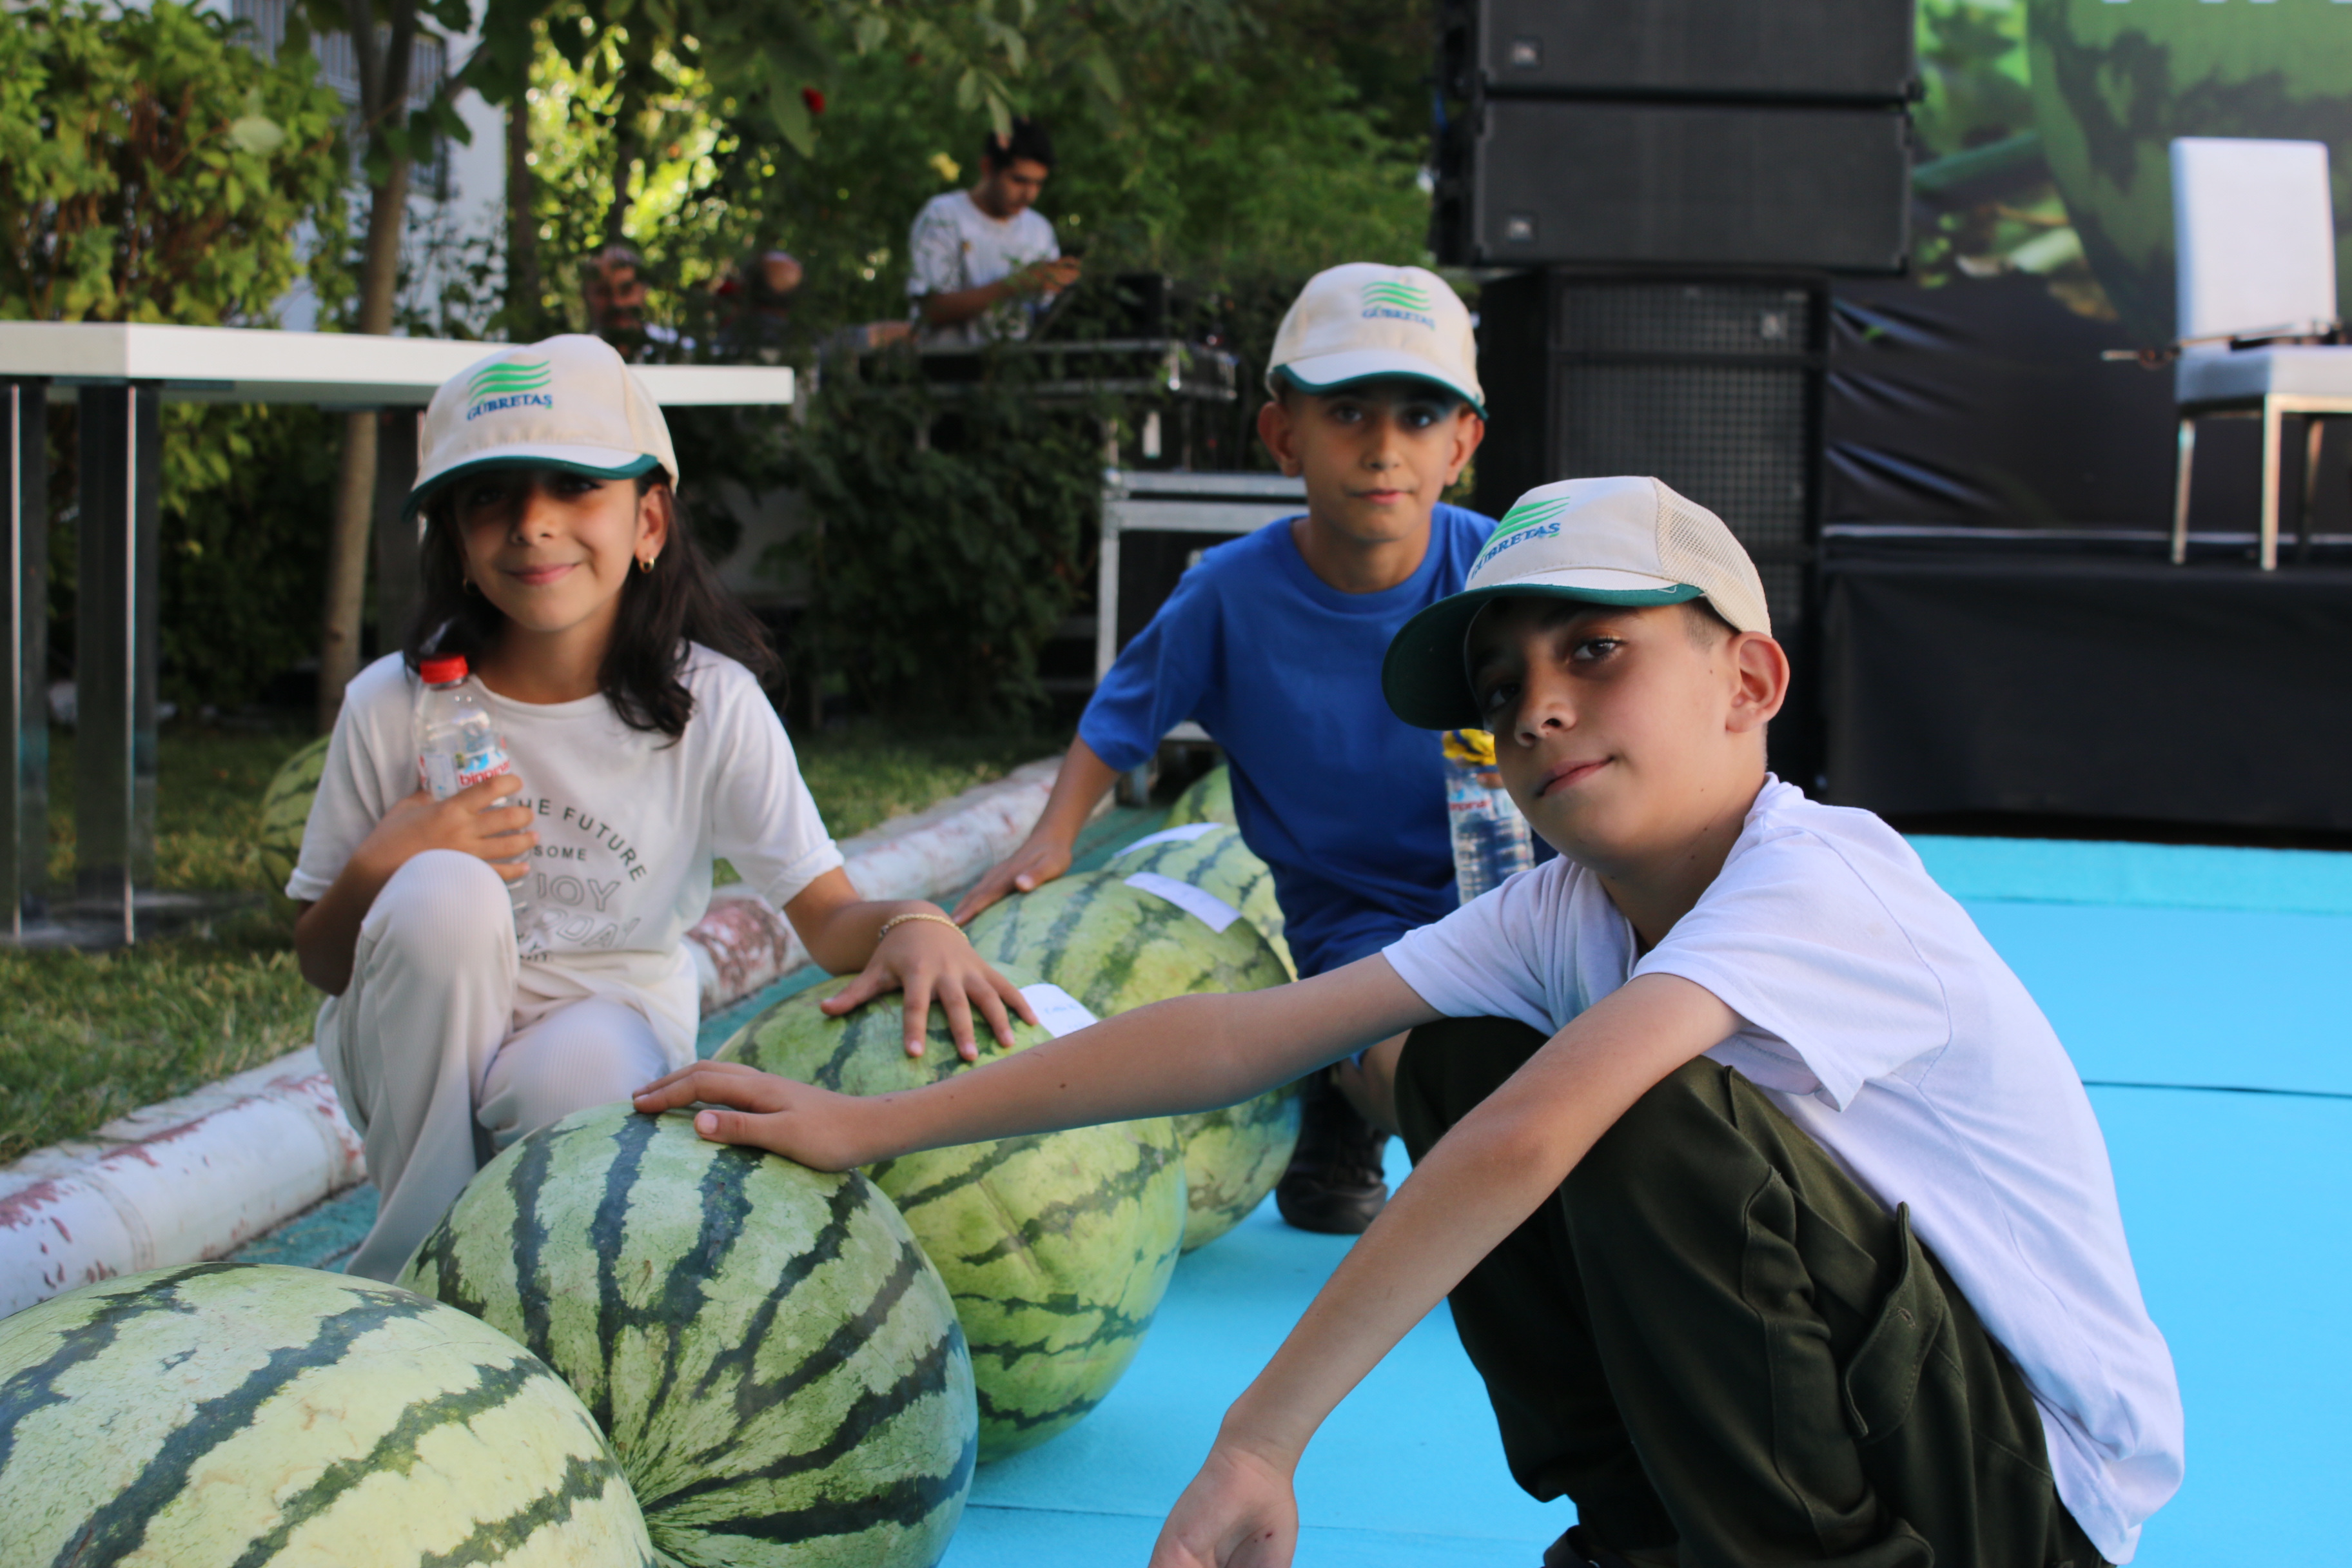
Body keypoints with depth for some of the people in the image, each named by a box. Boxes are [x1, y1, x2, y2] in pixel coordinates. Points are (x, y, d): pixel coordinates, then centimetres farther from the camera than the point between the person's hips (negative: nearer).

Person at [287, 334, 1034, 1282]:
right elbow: (318, 963, -2)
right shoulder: (392, 708, -11)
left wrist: (912, 923, -38)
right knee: (444, 891, -30)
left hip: (614, 1034, -1)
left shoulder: (714, 704, -11)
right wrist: (378, 871, -24)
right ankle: (411, 1261, -13)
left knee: (586, 1061, -36)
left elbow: (828, 917, -14)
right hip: (420, 1056, 1)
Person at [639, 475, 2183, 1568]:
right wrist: (877, 1124, -5)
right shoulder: (1570, 914, 0)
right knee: (1457, 1066, 0)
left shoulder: (1822, 882, -25)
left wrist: (1264, 1435, -34)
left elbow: (1526, 1143, -37)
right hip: (1845, 1412, 8)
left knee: (1647, 1114, -30)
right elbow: (1244, 1034, -3)